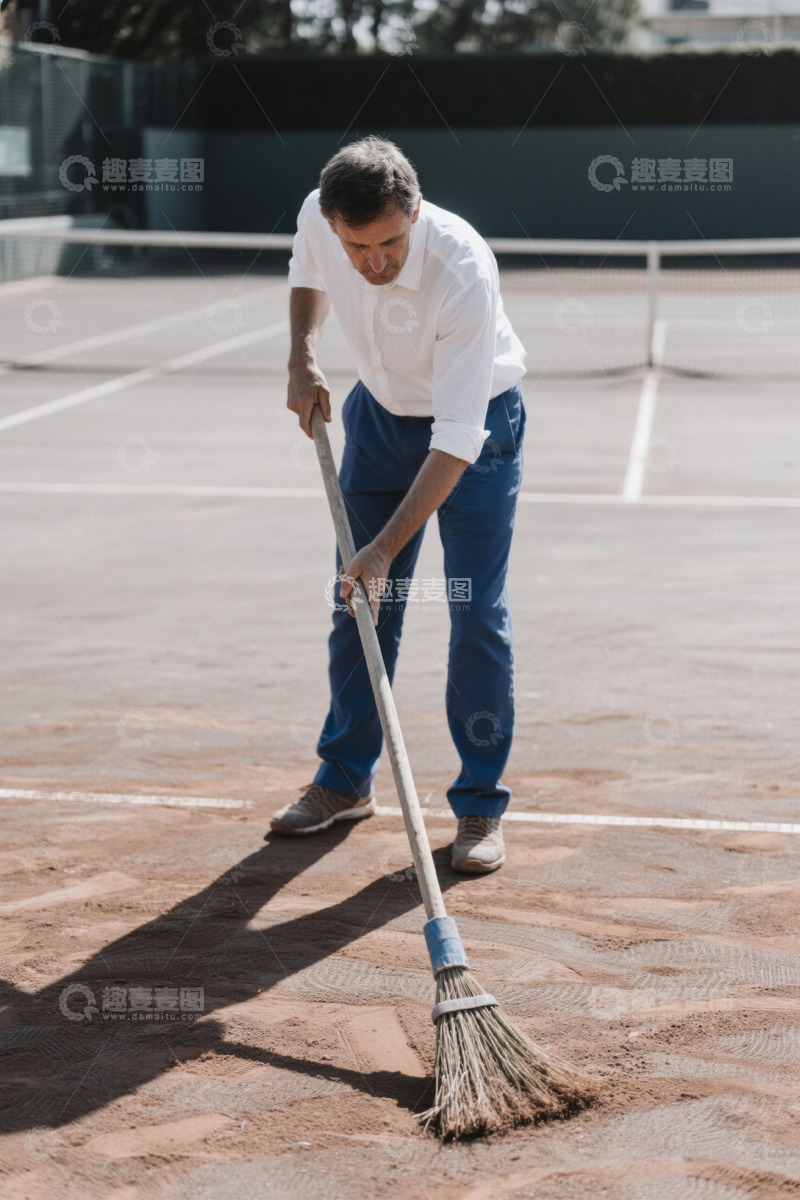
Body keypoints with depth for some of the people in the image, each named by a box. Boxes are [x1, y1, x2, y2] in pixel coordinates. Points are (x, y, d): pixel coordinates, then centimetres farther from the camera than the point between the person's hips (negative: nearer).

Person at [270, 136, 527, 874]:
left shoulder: (465, 271, -38)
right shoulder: (318, 218, -22)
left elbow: (458, 439, -38)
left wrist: (388, 546, -41)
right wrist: (302, 358, -9)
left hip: (478, 422, -5)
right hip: (380, 411, 5)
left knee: (478, 614, -9)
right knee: (359, 604, 8)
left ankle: (480, 806, 3)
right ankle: (346, 781, 23)